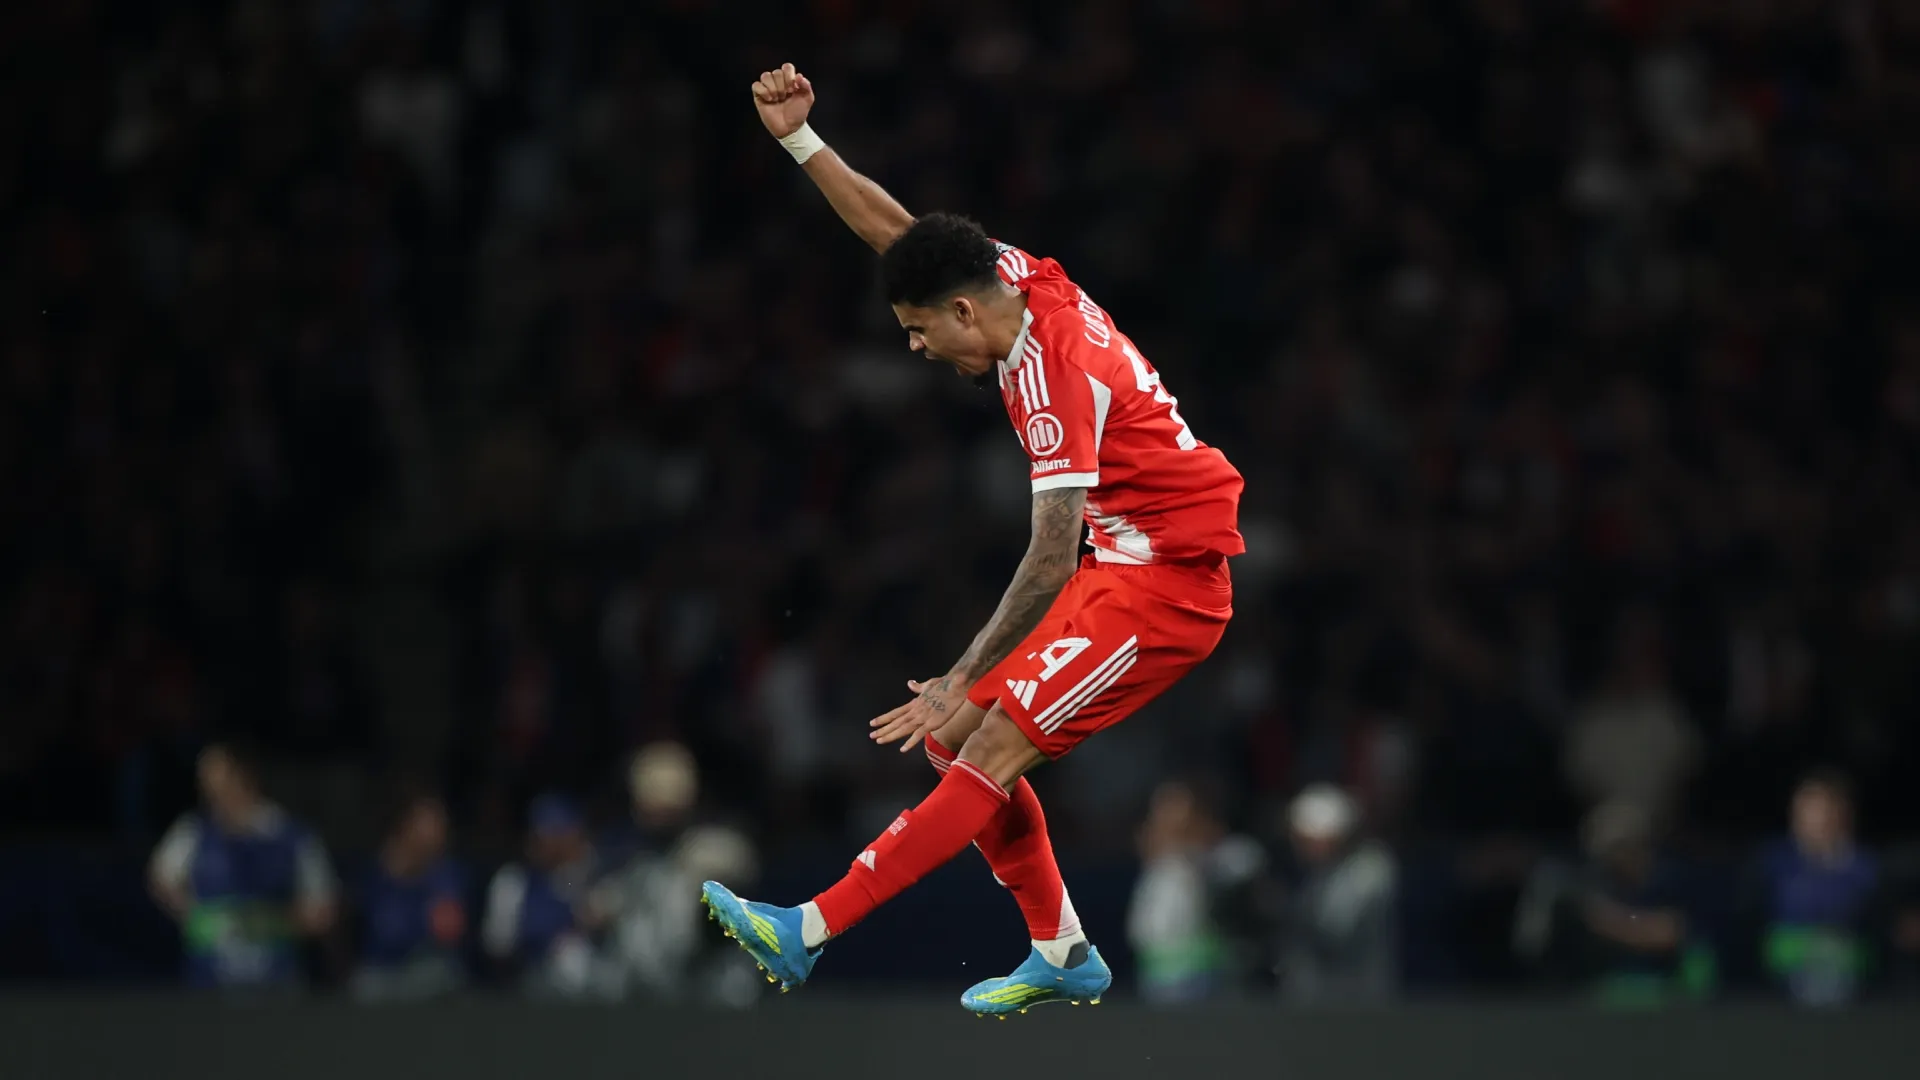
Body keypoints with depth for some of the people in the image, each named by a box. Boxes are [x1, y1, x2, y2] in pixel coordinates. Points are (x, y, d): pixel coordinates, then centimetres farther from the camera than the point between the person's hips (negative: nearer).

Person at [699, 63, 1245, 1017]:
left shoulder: (1052, 375, -24)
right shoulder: (1023, 278, 1)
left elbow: (1050, 562, -26)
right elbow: (897, 234, 15)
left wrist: (963, 683, -24)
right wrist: (800, 140, 8)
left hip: (1164, 583, -10)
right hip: (1125, 565, 10)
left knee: (990, 745, -18)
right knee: (958, 742, 4)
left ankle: (809, 934, -23)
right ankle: (1061, 952, 10)